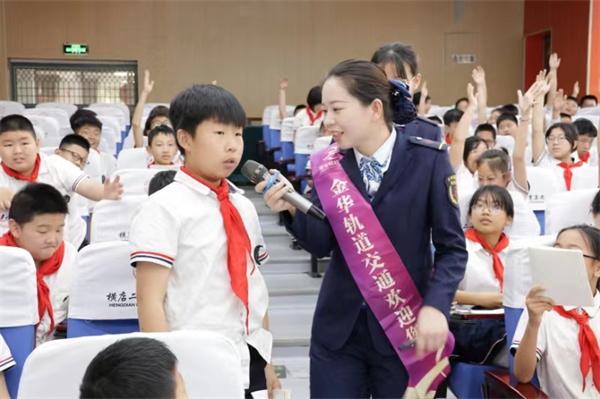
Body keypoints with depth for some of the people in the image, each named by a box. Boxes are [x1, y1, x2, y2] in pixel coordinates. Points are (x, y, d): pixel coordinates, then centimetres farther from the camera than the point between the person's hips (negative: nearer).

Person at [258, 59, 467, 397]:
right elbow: (322, 244, -1)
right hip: (338, 328, 3)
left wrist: (435, 306, -19)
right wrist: (291, 209, -19)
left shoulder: (428, 159, -8)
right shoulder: (328, 164, 2)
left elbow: (452, 247, -6)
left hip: (405, 328, -2)